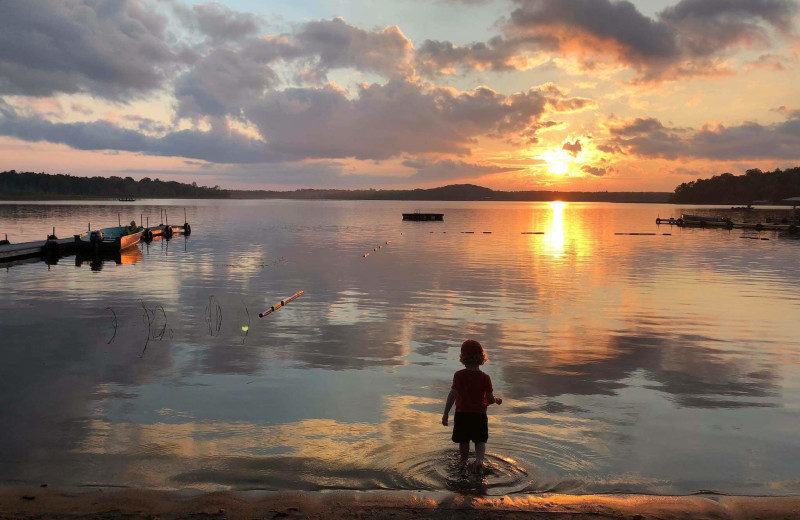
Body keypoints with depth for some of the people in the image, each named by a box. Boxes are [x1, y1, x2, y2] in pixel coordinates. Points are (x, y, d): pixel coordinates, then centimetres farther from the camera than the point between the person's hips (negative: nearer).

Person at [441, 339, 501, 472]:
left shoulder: (459, 375, -11)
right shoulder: (485, 378, -7)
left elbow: (453, 394, -19)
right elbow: (490, 399, -5)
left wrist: (446, 413, -16)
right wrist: (496, 400, 19)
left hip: (462, 414, 0)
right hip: (480, 415, 0)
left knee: (463, 441, 16)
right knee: (480, 441, 10)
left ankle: (464, 463, 33)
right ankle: (479, 460, -15)